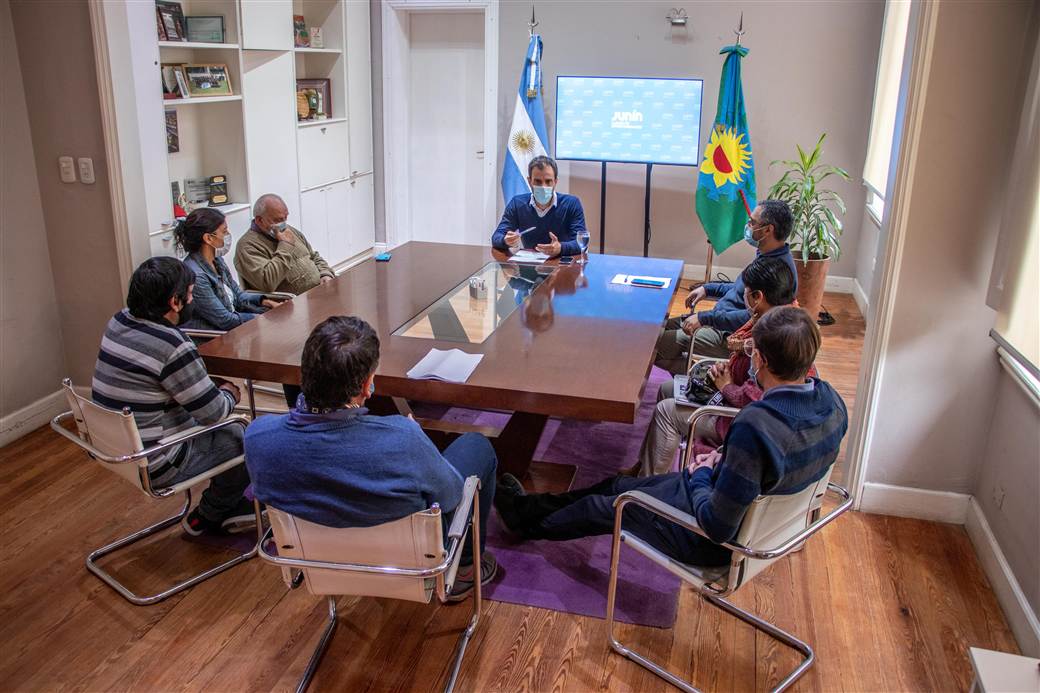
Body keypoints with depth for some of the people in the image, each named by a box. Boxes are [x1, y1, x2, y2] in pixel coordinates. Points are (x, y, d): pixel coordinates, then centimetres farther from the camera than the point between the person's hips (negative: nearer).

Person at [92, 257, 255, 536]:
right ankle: (205, 519, 21)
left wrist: (213, 383, 6)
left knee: (226, 429, 20)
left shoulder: (120, 321, -1)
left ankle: (229, 505, 30)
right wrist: (230, 394, 3)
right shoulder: (172, 347, -28)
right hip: (153, 465, -9)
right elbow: (213, 412, -18)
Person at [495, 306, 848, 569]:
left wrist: (700, 476, -14)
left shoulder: (755, 425, -40)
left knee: (598, 508, 16)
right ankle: (530, 506, 45)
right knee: (617, 485, 23)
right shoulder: (832, 403, -13)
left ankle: (527, 521, 46)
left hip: (718, 543, -8)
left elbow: (718, 526, -33)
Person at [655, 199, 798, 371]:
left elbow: (752, 317, -30)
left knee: (654, 343, -13)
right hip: (720, 320, 11)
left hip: (731, 337, -11)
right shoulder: (767, 256, 8)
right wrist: (708, 288, 15)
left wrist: (704, 318, -26)